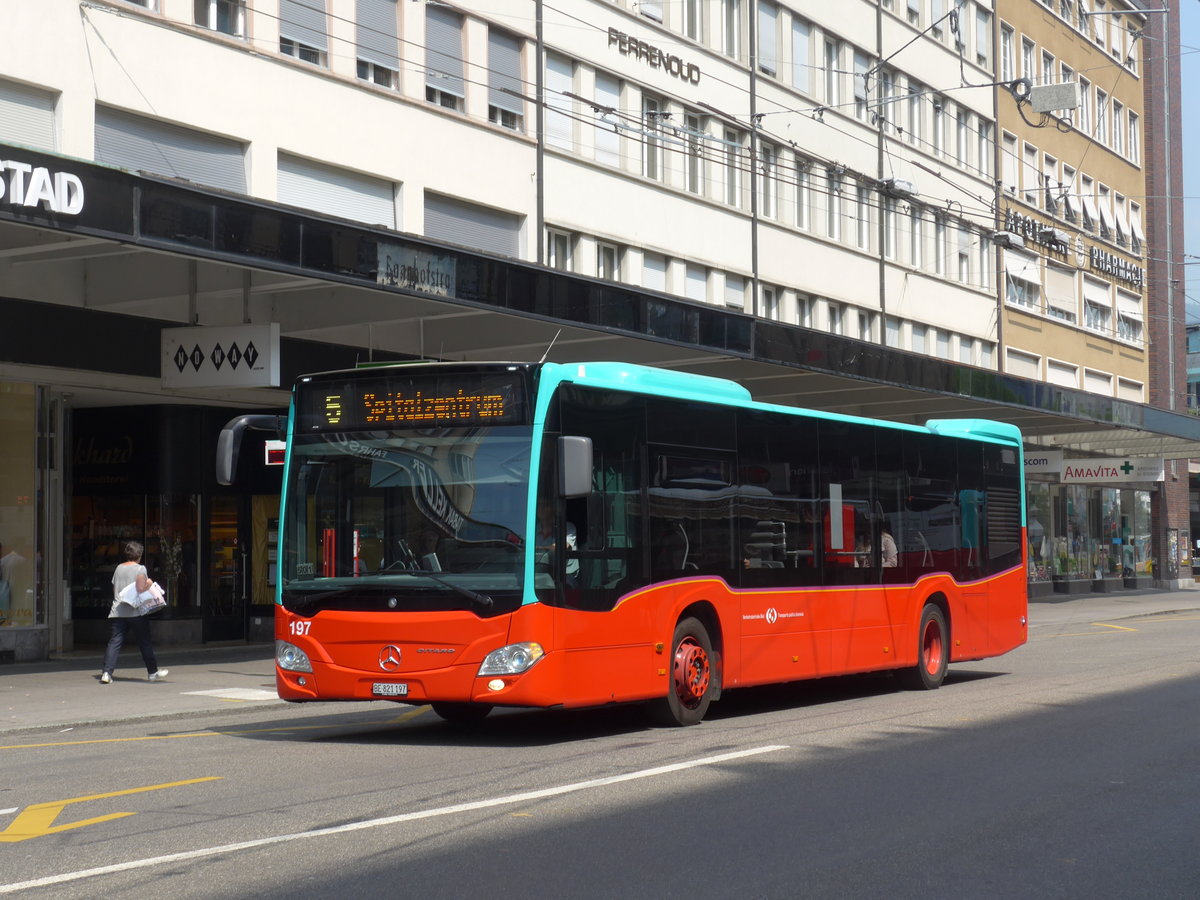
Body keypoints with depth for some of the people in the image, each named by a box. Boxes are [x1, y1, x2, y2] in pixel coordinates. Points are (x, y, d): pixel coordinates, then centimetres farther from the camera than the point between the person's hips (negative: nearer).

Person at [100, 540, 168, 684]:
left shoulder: (119, 568, 12)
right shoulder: (140, 568, -5)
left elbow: (114, 590, 17)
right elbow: (141, 588, -17)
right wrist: (149, 584, 0)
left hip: (118, 611, 4)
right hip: (136, 611, -4)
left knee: (115, 641, -1)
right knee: (145, 642, 8)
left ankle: (107, 672, -14)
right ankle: (152, 672, 19)